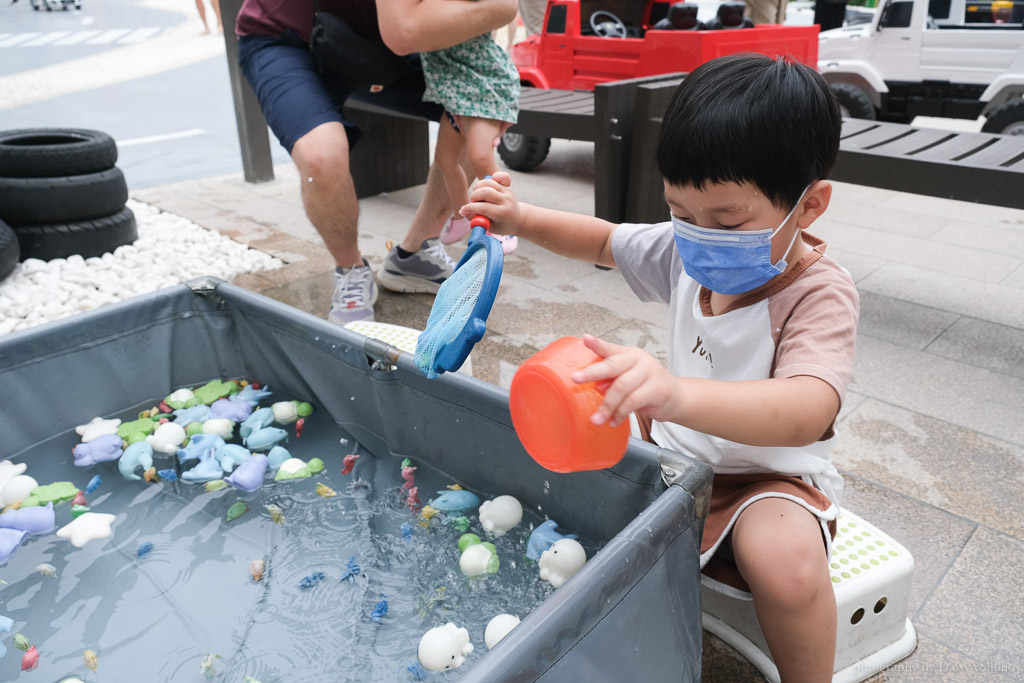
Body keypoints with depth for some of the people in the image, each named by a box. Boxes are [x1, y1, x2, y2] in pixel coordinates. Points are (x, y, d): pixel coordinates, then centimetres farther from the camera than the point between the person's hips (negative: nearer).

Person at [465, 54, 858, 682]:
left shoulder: (820, 294, -28)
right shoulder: (688, 250, -7)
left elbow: (807, 412, -47)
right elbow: (605, 241, 10)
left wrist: (677, 394, -66)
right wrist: (521, 219, -8)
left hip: (768, 473, -6)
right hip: (677, 444, 6)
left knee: (785, 559, -36)